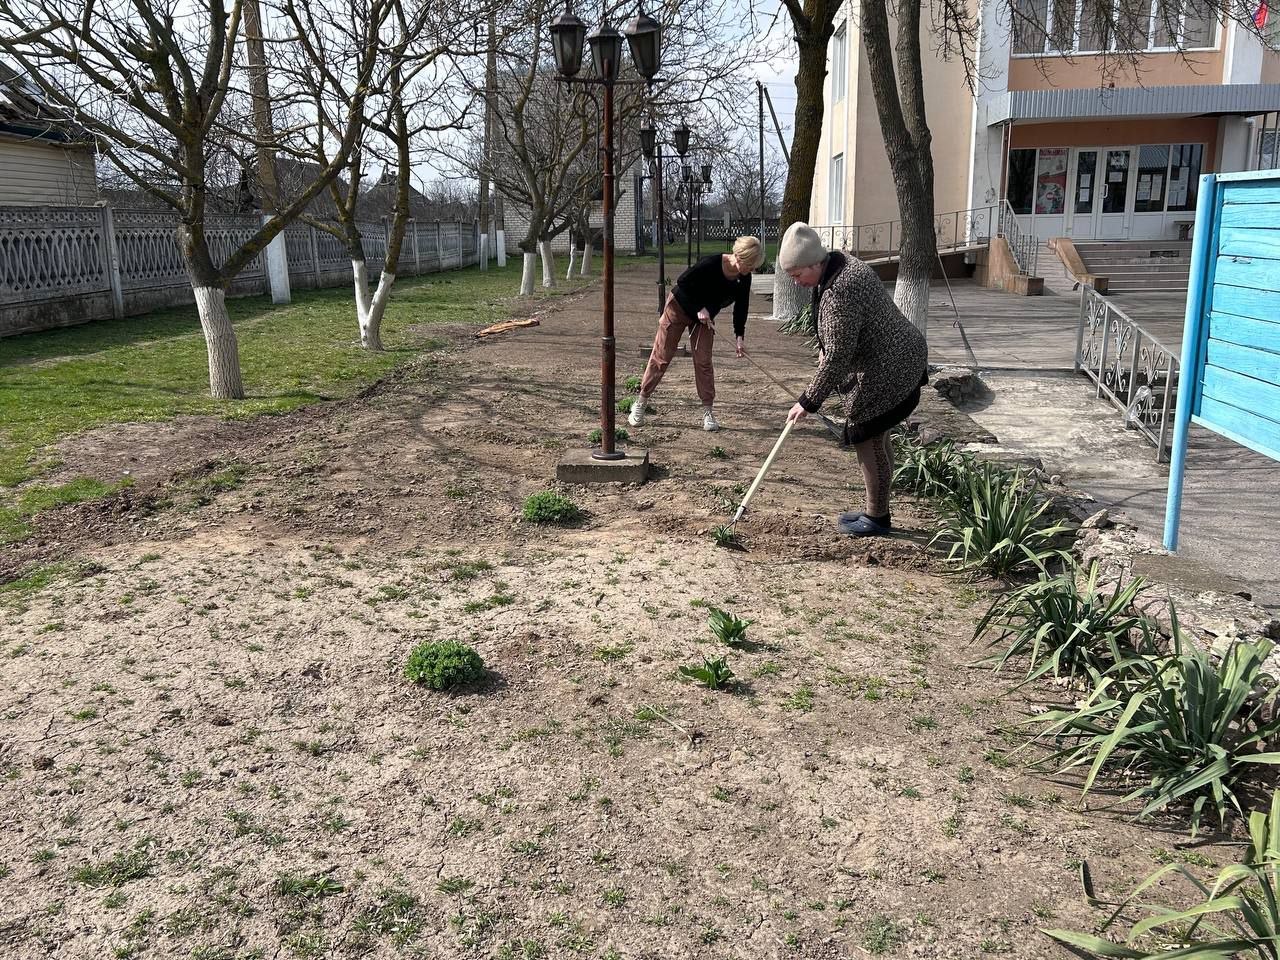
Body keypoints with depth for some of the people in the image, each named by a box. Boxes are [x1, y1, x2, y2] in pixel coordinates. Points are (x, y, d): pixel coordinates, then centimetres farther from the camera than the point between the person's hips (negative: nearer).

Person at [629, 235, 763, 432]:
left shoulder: (744, 279, -14)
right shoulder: (711, 264, -32)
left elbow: (741, 307, -5)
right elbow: (683, 282, -22)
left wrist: (740, 336, -13)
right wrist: (699, 308, -24)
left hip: (705, 316, 5)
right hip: (679, 307, -4)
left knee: (703, 361, -1)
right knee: (661, 357, -1)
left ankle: (708, 411, 4)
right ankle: (641, 403, 8)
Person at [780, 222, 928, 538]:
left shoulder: (839, 294, -29)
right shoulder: (839, 263, 3)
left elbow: (837, 358, -27)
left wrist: (809, 402, -21)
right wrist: (824, 346, 14)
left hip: (886, 372, -11)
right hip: (898, 360, 11)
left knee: (868, 441, 0)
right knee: (877, 438, 18)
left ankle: (877, 519, 14)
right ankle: (877, 510, 31)